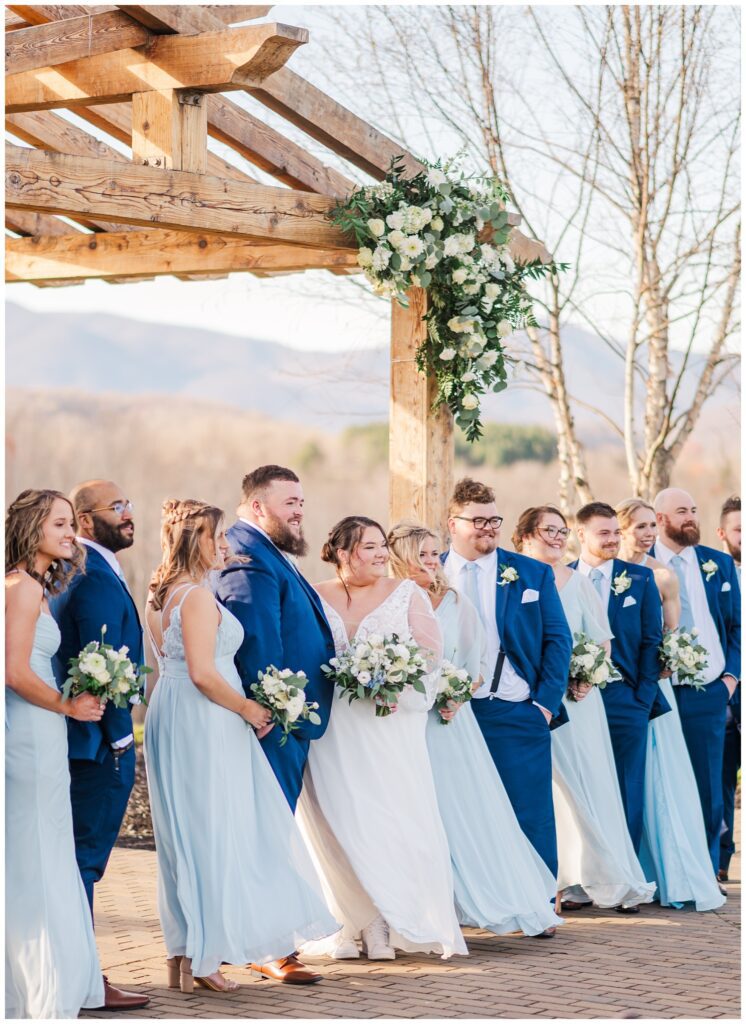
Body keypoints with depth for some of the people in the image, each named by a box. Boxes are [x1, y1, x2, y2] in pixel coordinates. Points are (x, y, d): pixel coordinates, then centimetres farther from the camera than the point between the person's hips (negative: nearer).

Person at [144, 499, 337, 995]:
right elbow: (203, 674, -22)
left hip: (171, 717, 10)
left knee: (183, 838, 13)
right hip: (203, 725, -10)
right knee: (212, 835, -3)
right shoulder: (198, 596, -16)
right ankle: (201, 959, 1)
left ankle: (183, 954, 18)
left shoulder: (160, 595, 13)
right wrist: (247, 708, -9)